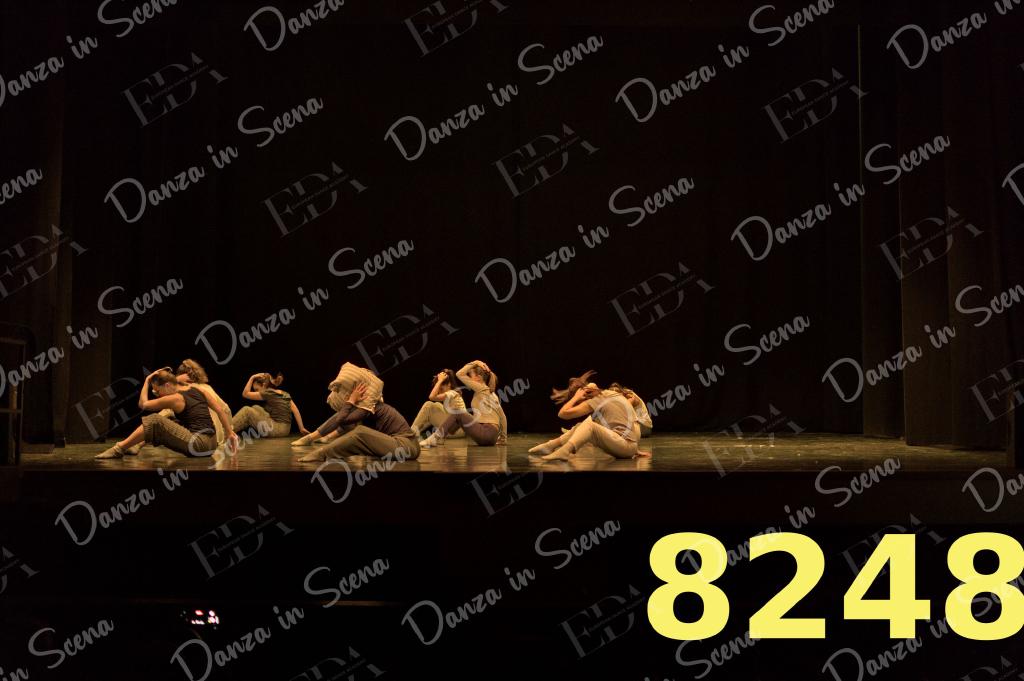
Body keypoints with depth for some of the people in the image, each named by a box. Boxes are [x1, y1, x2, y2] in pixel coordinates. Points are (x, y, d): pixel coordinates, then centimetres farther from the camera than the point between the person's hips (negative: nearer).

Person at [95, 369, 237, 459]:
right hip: (211, 444, 9)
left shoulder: (173, 399, -5)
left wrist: (146, 381, 15)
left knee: (155, 421, -9)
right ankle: (136, 445, 32)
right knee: (167, 421, 26)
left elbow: (143, 404, 8)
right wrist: (230, 433, 15)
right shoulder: (197, 390, 15)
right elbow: (221, 411, 13)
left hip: (198, 445, -9)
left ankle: (119, 449, -5)